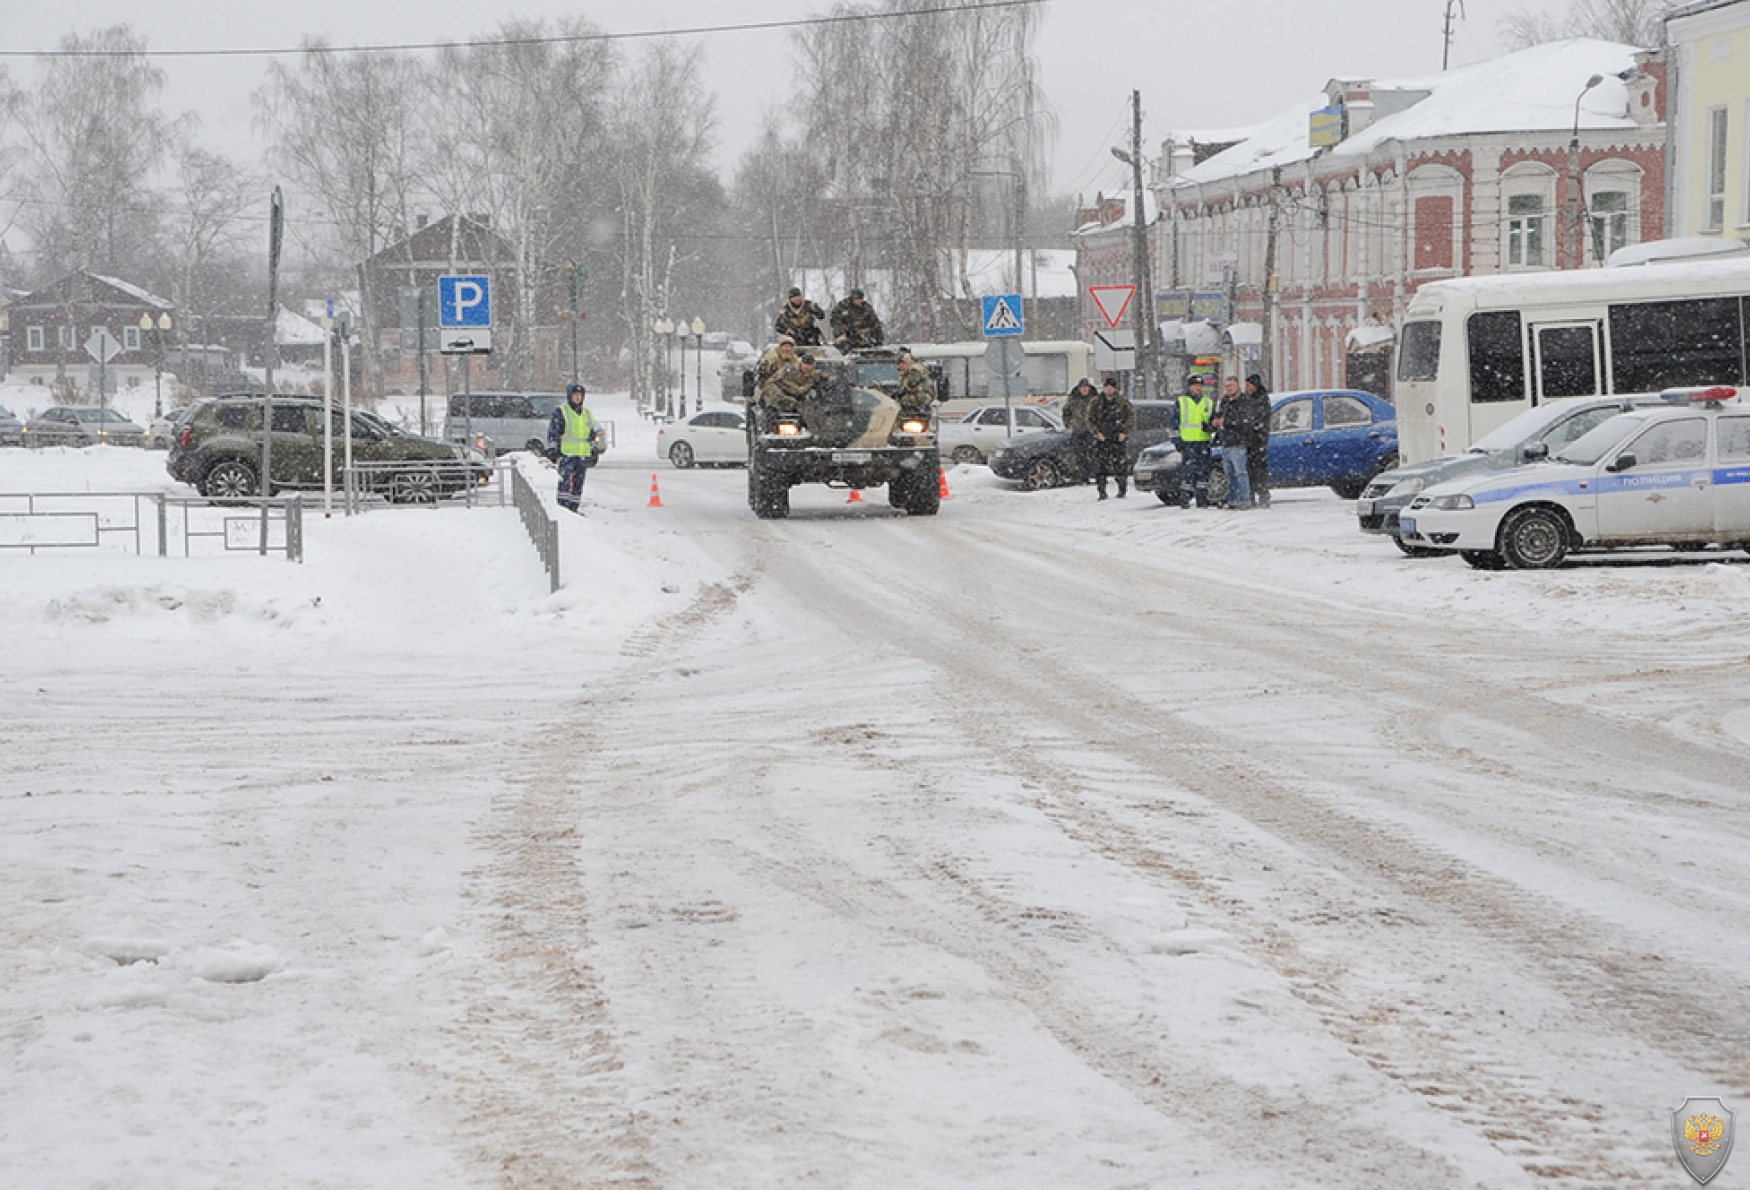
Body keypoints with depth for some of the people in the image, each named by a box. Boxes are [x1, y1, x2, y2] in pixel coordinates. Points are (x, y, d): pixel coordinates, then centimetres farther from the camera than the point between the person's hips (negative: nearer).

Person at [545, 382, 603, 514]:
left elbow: (594, 433, 24)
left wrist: (593, 453, 18)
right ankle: (563, 506, -17)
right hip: (566, 454, -6)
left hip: (583, 456, 6)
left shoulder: (587, 414, 18)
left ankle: (575, 507, 13)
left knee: (578, 483, 7)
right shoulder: (560, 412, 0)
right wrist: (552, 450, -10)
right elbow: (552, 432, -4)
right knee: (566, 482, -15)